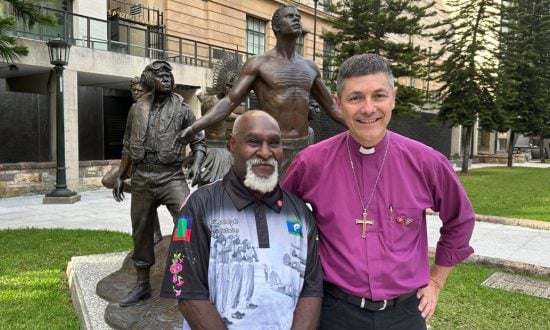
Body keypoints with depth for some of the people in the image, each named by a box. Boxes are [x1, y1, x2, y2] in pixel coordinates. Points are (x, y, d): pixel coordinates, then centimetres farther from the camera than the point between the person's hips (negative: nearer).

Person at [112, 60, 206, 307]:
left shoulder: (181, 108, 0)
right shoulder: (137, 109, 9)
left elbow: (198, 142, 0)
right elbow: (128, 145, 16)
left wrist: (196, 165, -19)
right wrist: (120, 177, 14)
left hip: (171, 176, -3)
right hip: (141, 177, 4)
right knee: (141, 231, 11)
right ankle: (142, 285, 26)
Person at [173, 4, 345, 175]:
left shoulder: (310, 67, 12)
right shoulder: (259, 63, -3)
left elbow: (331, 107, 21)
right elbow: (229, 102, -10)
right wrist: (193, 128, -22)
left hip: (303, 148, 5)